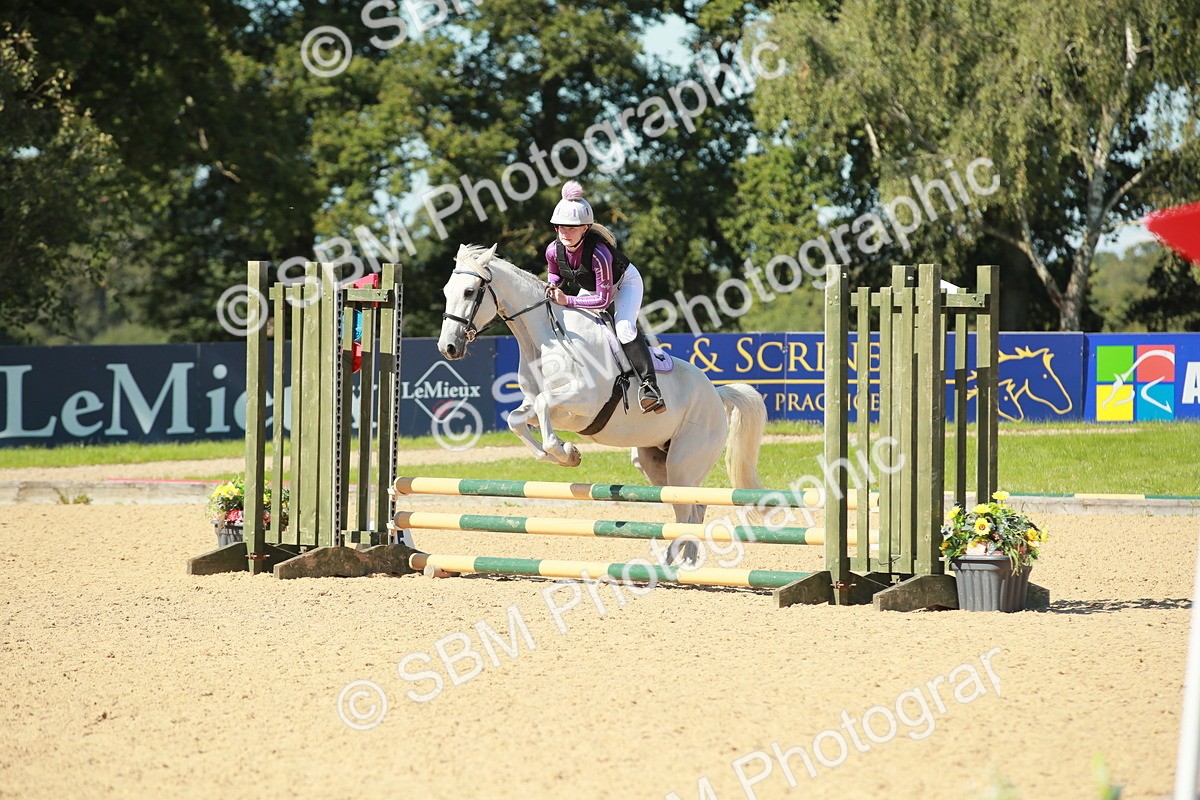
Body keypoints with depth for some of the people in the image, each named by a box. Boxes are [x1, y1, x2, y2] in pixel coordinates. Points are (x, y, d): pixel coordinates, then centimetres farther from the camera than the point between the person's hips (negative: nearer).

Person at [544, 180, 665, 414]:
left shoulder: (598, 252, -41)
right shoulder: (553, 250, -24)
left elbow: (603, 299, -37)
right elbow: (554, 273, 1)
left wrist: (568, 301, -43)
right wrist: (552, 286, -22)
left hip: (624, 283, -7)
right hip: (590, 287, 7)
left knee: (624, 329, -30)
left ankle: (649, 385, -31)